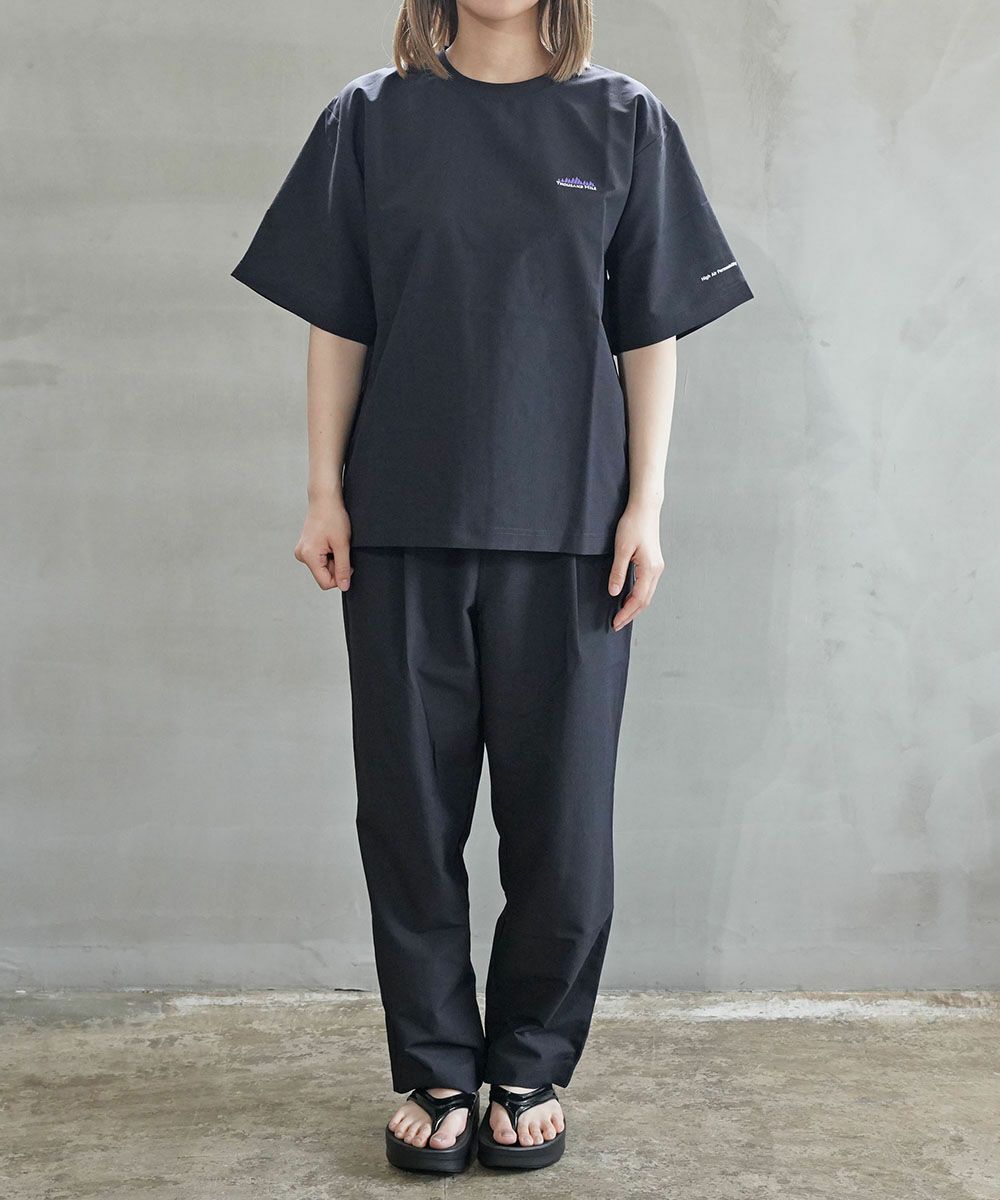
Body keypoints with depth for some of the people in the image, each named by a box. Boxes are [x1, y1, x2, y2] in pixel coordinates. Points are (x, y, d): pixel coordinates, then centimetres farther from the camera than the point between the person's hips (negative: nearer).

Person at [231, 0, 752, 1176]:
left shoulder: (622, 121, 5)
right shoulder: (370, 119, 6)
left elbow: (651, 331, 4)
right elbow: (337, 324, 7)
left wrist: (644, 504, -2)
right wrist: (324, 493, 2)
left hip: (569, 526, 0)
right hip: (402, 519, 1)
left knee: (561, 815, 4)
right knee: (410, 806, 6)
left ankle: (530, 1072, 21)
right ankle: (436, 1073, 19)